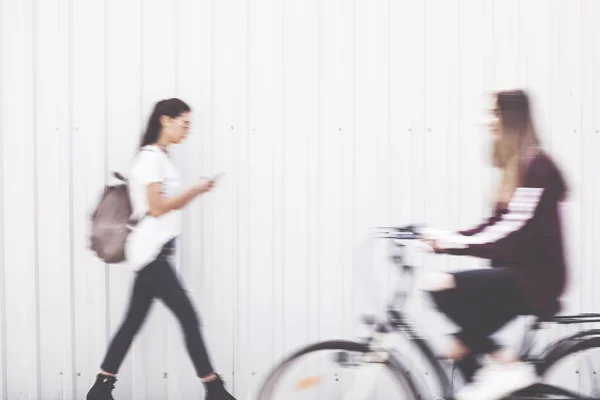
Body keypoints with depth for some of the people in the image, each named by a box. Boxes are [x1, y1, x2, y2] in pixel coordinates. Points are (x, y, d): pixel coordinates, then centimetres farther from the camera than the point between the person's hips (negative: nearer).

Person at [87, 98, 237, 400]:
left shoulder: (161, 158, 18)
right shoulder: (150, 157, -11)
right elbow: (156, 208, -16)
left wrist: (194, 191, 6)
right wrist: (195, 191, -12)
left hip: (152, 253, 10)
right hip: (151, 252, -10)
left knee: (133, 323, 9)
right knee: (188, 319, -7)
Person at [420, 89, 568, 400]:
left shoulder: (536, 166, -15)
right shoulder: (517, 168, 15)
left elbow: (513, 234, -24)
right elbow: (495, 228, 13)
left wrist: (451, 243, -27)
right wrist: (446, 239, -1)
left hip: (535, 279, -9)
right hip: (516, 276, 9)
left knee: (440, 285, -23)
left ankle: (507, 365, -11)